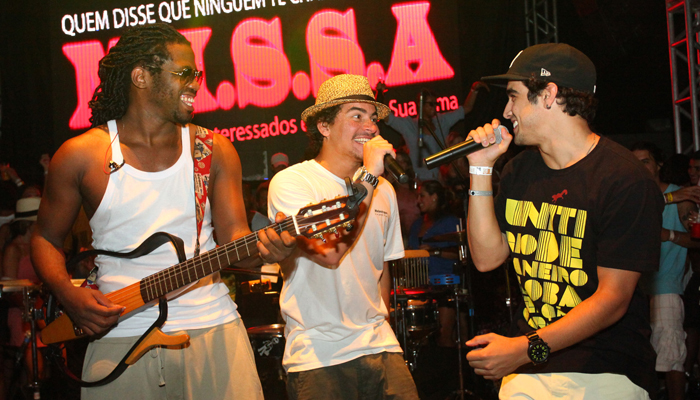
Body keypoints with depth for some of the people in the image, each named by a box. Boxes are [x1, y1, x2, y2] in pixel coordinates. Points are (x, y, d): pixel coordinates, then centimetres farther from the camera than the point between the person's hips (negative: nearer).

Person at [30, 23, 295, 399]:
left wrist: (264, 242, -21)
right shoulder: (81, 155, 2)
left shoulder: (213, 150, 6)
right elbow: (45, 238, 10)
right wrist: (69, 295, -7)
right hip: (118, 334, -1)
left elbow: (232, 235, 2)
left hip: (211, 327, 1)